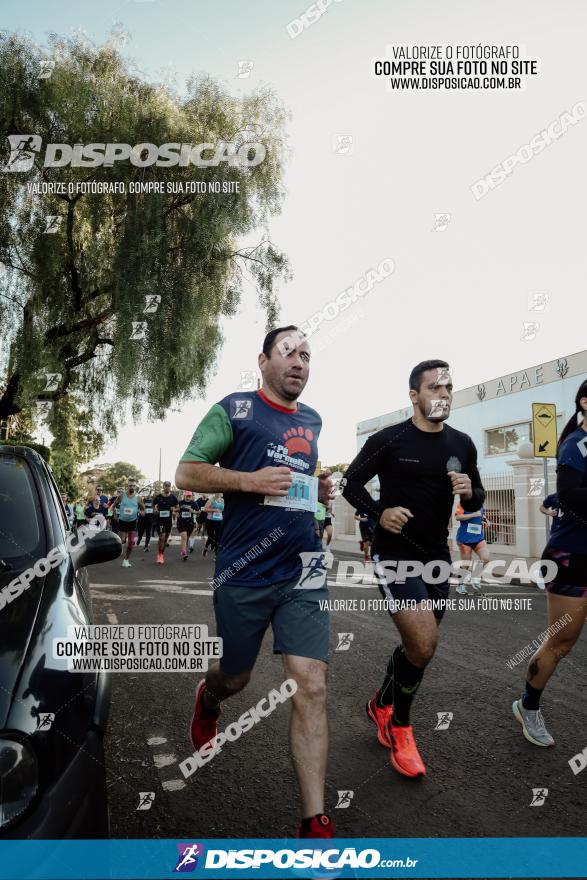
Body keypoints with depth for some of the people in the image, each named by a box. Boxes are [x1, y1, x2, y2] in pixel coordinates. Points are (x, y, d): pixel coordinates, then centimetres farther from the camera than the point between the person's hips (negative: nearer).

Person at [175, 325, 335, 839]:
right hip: (244, 573, -3)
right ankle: (207, 700, 55)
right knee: (236, 677, 18)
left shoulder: (312, 421, 13)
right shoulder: (235, 410, -3)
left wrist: (319, 489, 8)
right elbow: (186, 473, -5)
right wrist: (249, 479, -19)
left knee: (312, 688, -5)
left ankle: (315, 822, 8)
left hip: (303, 571, 3)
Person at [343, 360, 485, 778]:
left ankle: (383, 703, 45)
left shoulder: (462, 444, 3)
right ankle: (400, 726, 10)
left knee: (418, 645, 17)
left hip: (437, 555, 6)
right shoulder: (388, 440, -11)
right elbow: (351, 484, -1)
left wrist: (470, 493, -11)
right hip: (394, 553, -6)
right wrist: (379, 512, -18)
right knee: (424, 643, -19)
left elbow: (477, 500, 12)